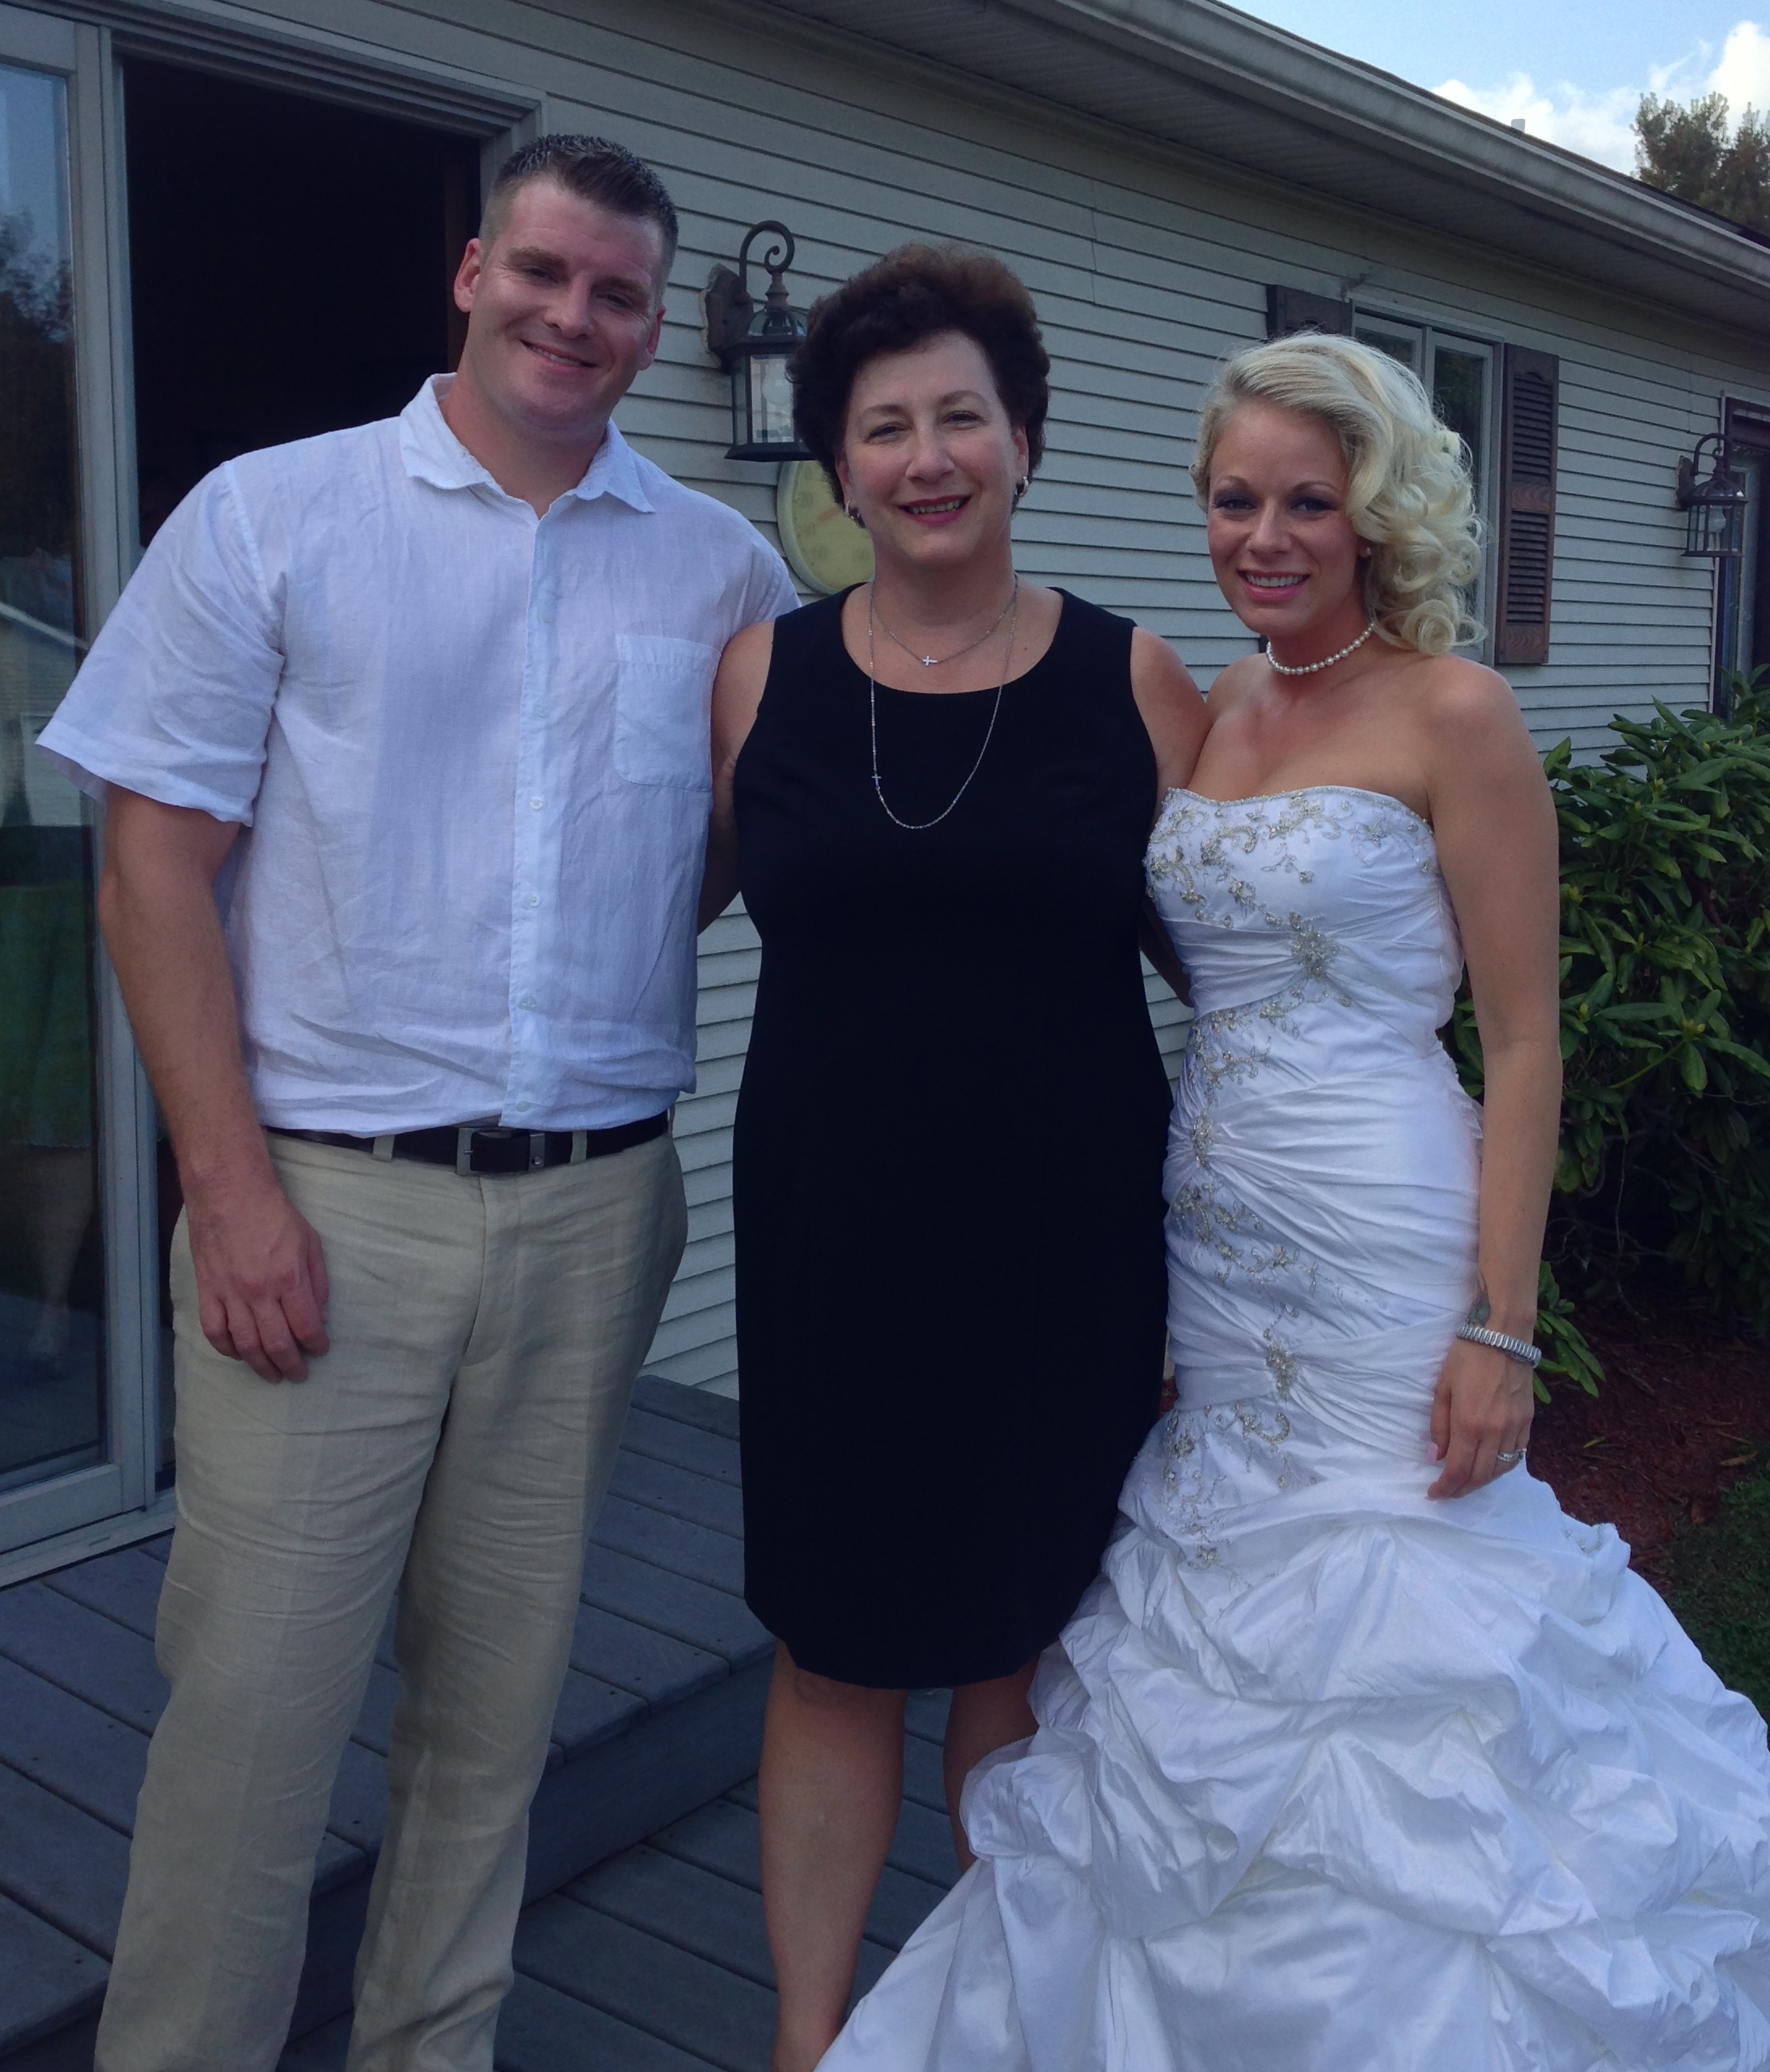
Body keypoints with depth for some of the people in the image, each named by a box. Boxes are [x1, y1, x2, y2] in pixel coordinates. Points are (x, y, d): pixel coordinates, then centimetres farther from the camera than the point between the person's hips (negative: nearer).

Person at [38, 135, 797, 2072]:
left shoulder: (722, 568, 9)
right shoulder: (270, 516, 2)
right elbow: (155, 865, -3)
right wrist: (233, 1185, -10)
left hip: (597, 1206, 3)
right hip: (326, 1199, -2)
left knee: (499, 1689, 14)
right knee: (252, 1690, 1)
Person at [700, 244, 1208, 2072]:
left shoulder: (1133, 683, -1)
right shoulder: (761, 673, 2)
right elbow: (658, 902, 13)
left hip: (1065, 1249, 0)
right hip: (832, 1243, 1)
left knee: (1020, 1646, 14)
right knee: (836, 1650, 10)